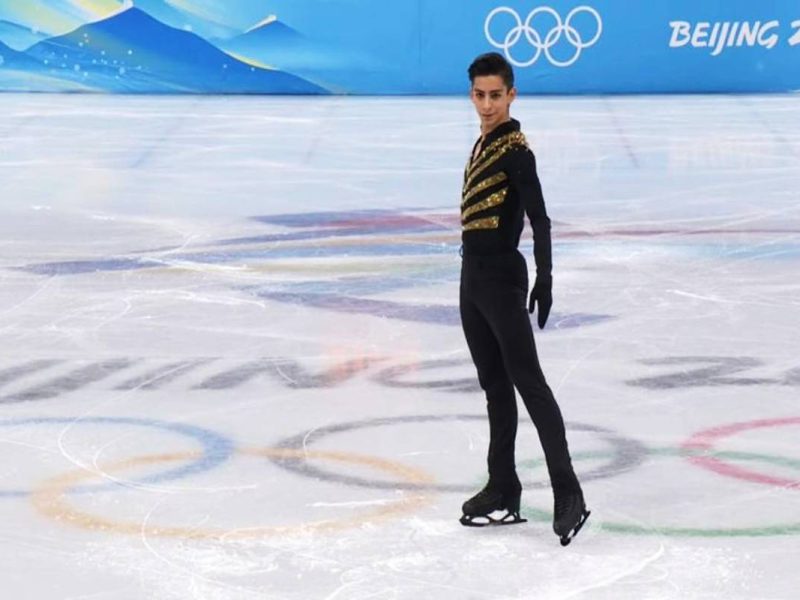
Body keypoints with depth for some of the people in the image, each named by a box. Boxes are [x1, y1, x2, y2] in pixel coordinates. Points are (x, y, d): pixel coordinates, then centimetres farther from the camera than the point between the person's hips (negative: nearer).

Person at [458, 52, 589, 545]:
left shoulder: (515, 149, -12)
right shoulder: (484, 143, 13)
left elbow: (539, 217, -19)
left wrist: (544, 278, -25)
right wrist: (474, 271, 17)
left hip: (502, 278, -9)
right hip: (473, 277, 9)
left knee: (528, 381, -11)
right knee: (495, 384, 12)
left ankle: (568, 492, -12)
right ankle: (503, 491, 18)